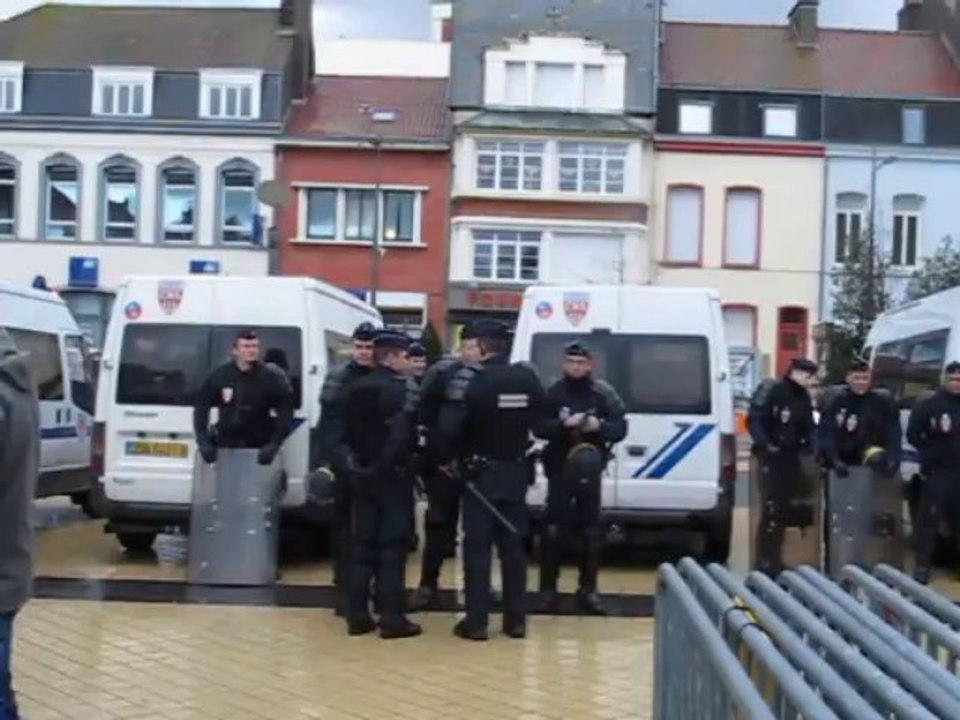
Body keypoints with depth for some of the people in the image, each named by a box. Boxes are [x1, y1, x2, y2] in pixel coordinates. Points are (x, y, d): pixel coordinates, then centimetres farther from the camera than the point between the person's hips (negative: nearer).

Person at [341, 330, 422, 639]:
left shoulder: (357, 389, 11)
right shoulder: (404, 387, -11)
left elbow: (347, 430, 13)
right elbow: (405, 433, -21)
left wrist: (358, 459, 15)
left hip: (362, 473, 7)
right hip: (391, 474, -7)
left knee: (362, 543, 11)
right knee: (392, 545, -2)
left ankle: (357, 615, 13)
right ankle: (391, 617, -1)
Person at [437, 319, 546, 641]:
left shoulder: (470, 377, -15)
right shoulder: (528, 378, 2)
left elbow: (449, 426, -21)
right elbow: (542, 420, 4)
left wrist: (448, 458, -6)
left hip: (480, 473, -5)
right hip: (515, 473, 5)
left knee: (477, 547, 1)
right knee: (513, 546, 11)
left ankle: (476, 622, 2)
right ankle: (516, 620, 15)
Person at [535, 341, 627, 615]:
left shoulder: (603, 394, 0)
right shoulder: (553, 393, -3)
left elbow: (620, 428, -1)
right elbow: (538, 428, -7)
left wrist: (599, 426, -20)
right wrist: (564, 423, -23)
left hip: (590, 470, 1)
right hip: (559, 469, -1)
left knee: (591, 532, 5)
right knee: (553, 530, -1)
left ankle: (587, 590, 15)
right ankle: (548, 588, 11)